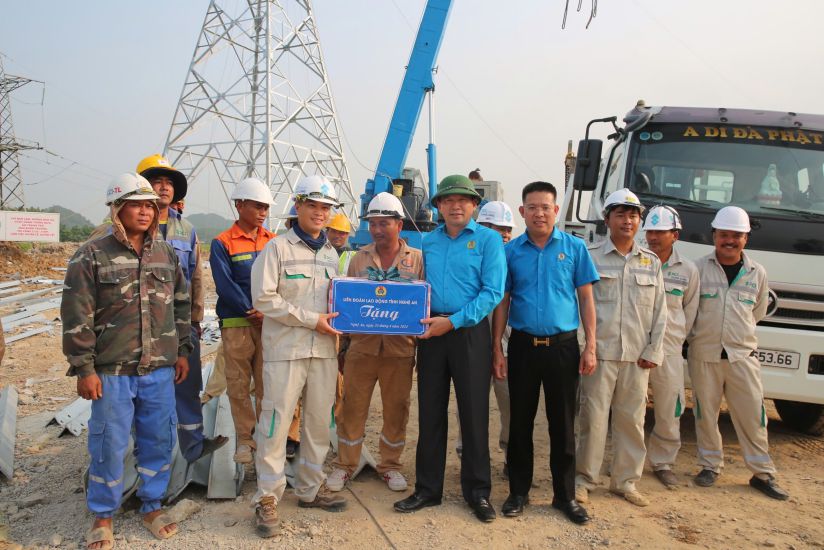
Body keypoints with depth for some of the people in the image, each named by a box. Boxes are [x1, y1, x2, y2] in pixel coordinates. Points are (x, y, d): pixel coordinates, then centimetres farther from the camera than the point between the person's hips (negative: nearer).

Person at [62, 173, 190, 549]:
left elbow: (181, 306, 16)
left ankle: (152, 507, 29)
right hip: (112, 373, -4)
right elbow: (76, 318, -6)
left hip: (160, 370, 4)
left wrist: (182, 351, 12)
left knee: (159, 441, 10)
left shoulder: (166, 255, 9)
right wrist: (84, 369, -9)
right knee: (109, 445, 5)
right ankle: (103, 517, 25)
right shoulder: (92, 257, -5)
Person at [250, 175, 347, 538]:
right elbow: (263, 298, -12)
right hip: (285, 350, -5)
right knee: (276, 423, -2)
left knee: (319, 422, 12)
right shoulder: (277, 248, -4)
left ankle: (310, 488, 27)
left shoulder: (331, 254, 14)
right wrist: (311, 319, -14)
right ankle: (268, 498, 10)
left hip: (324, 351, 6)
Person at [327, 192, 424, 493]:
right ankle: (344, 465, 22)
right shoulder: (359, 258, 8)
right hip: (361, 345, 1)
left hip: (400, 348, -1)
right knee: (352, 407, 6)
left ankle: (390, 465, 28)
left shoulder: (417, 259, 2)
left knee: (396, 409, 10)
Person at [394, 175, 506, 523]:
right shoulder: (428, 242, 12)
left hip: (470, 333, -4)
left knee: (474, 413, 3)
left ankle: (477, 491, 18)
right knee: (430, 413, 9)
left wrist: (454, 321, -18)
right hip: (431, 333, 4)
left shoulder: (488, 239, -2)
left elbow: (492, 292, -11)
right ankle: (427, 489, 22)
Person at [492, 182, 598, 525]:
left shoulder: (574, 248, 2)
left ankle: (565, 495, 23)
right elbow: (502, 302, 5)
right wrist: (497, 349, 0)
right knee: (520, 422, 9)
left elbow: (586, 299, 3)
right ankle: (518, 492, 24)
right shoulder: (511, 251, 3)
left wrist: (590, 346, -3)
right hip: (522, 345, 1)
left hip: (563, 346, 0)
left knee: (563, 424, 8)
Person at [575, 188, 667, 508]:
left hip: (637, 356, 4)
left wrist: (654, 351, 5)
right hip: (600, 352, -3)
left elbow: (659, 311, 13)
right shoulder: (591, 257, 1)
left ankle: (625, 481, 22)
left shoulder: (651, 262, 13)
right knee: (593, 417, -1)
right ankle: (584, 478, 13)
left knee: (632, 419, 9)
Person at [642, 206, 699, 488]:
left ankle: (662, 462, 25)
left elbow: (690, 310, 15)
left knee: (669, 411, 7)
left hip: (668, 351, 2)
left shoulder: (688, 270, 5)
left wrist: (675, 339, 9)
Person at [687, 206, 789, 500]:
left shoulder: (757, 273, 6)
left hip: (743, 355, 2)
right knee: (706, 414, 7)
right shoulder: (698, 268, -3)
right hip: (704, 354, -1)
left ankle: (762, 473, 17)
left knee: (753, 415, 4)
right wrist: (700, 334, 5)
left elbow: (758, 313, 19)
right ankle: (710, 465, 23)